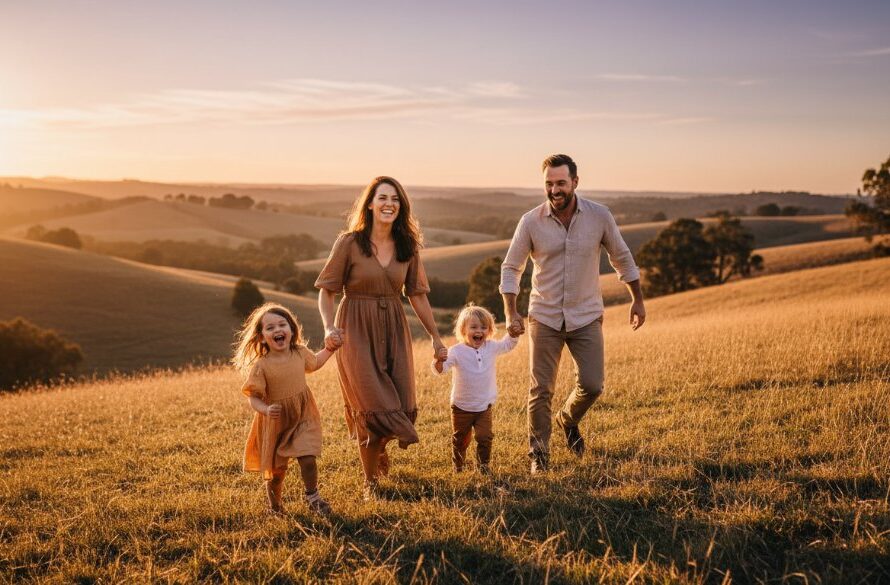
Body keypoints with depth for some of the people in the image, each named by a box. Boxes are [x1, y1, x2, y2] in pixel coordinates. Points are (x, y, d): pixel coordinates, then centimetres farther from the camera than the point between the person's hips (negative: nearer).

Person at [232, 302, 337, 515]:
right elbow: (253, 397, -19)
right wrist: (266, 409, -37)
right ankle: (274, 502, 40)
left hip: (303, 418, 2)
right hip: (276, 423, -2)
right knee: (277, 469, 11)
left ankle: (312, 497, 15)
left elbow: (315, 362, 19)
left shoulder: (300, 353, -6)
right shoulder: (261, 366, -20)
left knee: (307, 459, -11)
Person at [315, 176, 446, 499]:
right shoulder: (349, 242, -9)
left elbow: (417, 294, 10)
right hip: (356, 330, -4)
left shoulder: (407, 246, 3)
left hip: (393, 331, 4)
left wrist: (435, 336, 11)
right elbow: (326, 290, -7)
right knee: (373, 408, -4)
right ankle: (370, 482, 18)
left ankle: (377, 448, 39)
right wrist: (329, 328, -22)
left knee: (402, 408, 2)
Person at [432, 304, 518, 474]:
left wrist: (514, 332, -10)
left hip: (484, 406, 2)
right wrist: (438, 361, -51)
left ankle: (484, 464, 17)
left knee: (485, 437, -5)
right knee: (460, 439, 14)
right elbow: (440, 369, -28)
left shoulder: (491, 347, -4)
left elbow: (508, 344, 10)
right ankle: (457, 464, 37)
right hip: (461, 407, -2)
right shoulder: (456, 351, -18)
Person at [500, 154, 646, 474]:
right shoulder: (530, 222, -9)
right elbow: (510, 267, 0)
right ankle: (538, 454, 19)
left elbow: (621, 257, 7)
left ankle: (569, 420, 32)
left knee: (591, 386, -2)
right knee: (540, 390, 1)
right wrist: (511, 313, -9)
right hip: (544, 317, -1)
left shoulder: (599, 216, -7)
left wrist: (638, 300, 11)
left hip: (586, 317, 1)